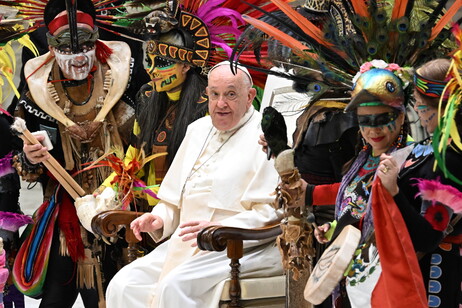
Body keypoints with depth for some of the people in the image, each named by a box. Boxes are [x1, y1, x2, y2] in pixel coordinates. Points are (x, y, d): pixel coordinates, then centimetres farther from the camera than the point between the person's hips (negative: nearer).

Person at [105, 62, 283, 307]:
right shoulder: (198, 130, 20)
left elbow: (270, 212, -13)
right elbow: (175, 197, 27)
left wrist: (218, 228, -24)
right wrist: (160, 218, 5)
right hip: (184, 247, 8)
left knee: (175, 286, -31)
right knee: (122, 285, -12)